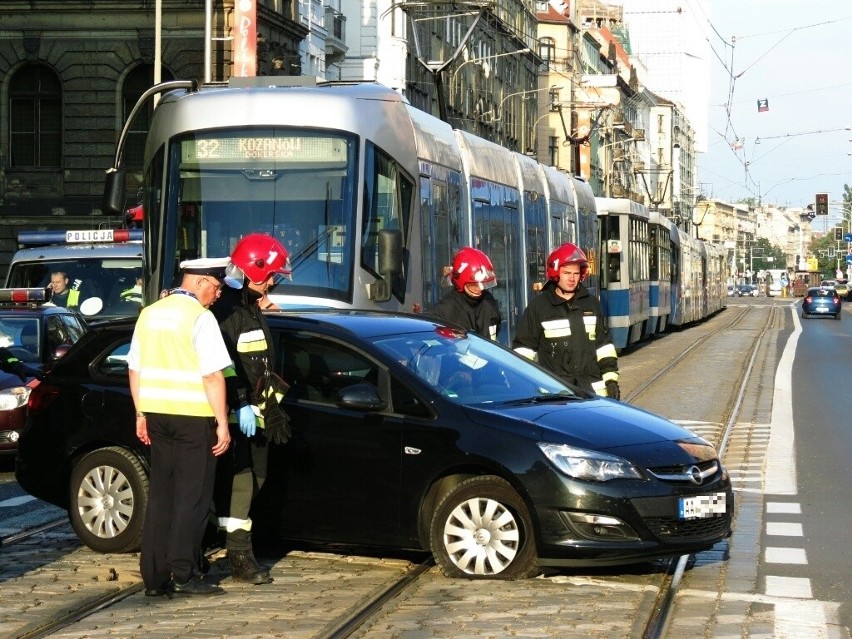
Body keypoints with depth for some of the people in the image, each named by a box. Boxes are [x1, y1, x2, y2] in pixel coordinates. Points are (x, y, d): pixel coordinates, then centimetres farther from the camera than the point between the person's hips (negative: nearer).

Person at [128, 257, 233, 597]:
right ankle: (183, 574, -3)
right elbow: (212, 376, -15)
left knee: (160, 495, 10)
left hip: (156, 415, 7)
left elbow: (135, 369, 15)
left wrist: (141, 414, 20)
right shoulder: (200, 318, -11)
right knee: (192, 497, -1)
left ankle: (154, 576, 10)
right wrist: (222, 423, -11)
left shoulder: (149, 314, 11)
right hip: (193, 416, -7)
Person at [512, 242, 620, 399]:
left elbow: (604, 344, 16)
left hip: (592, 389, 4)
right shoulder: (538, 306, 0)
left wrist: (611, 379, 10)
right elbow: (524, 347, 2)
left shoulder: (591, 303, 12)